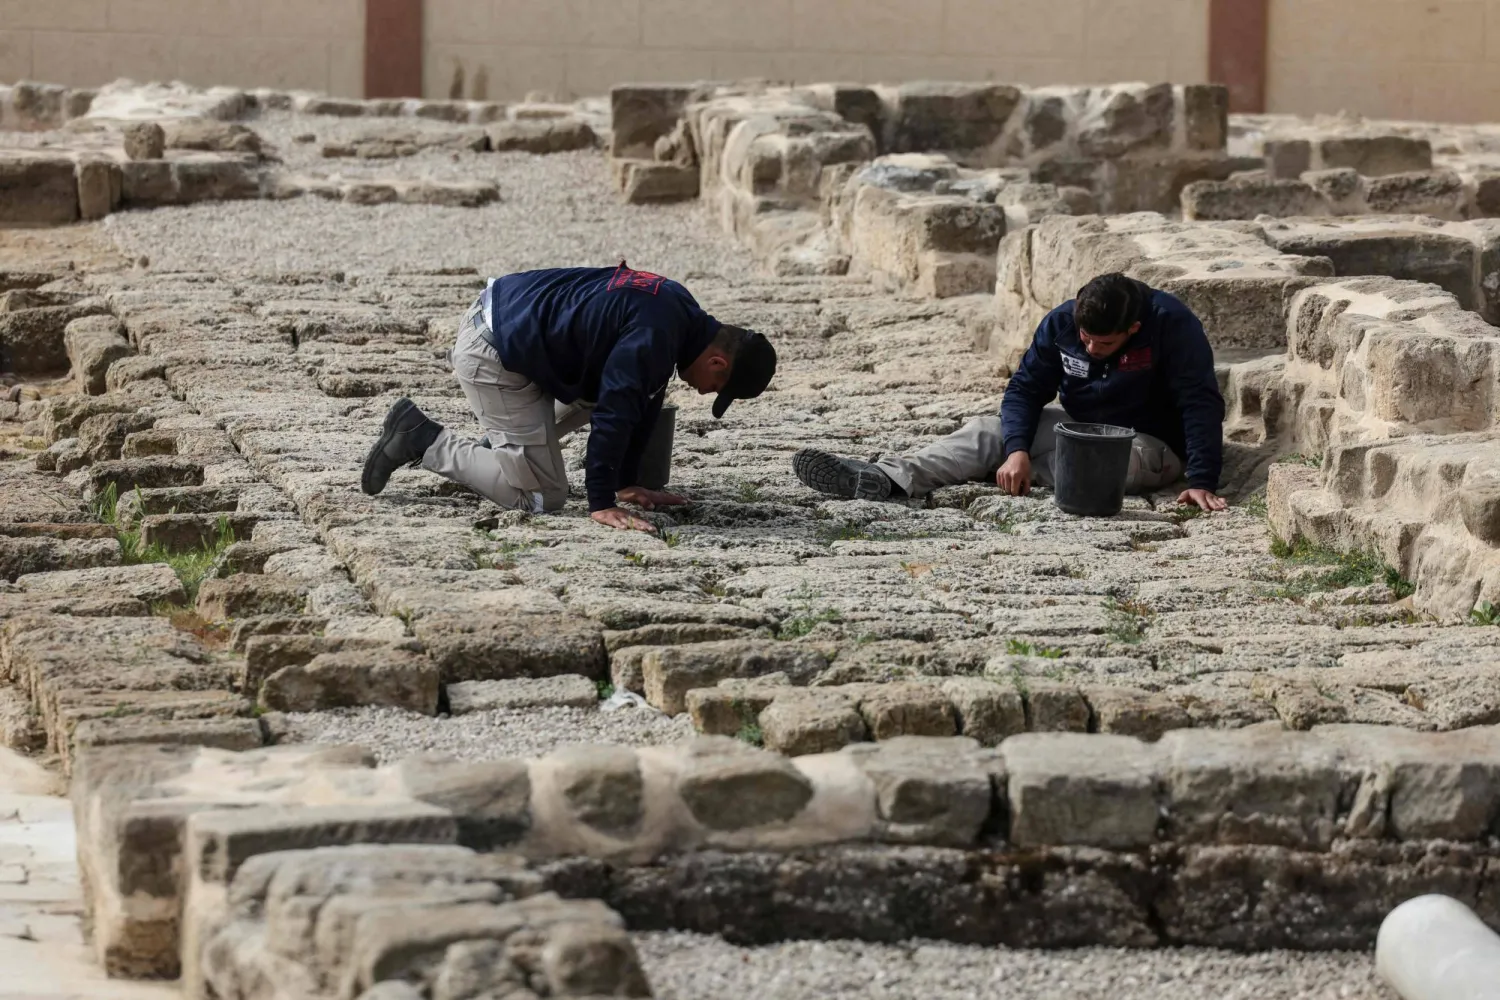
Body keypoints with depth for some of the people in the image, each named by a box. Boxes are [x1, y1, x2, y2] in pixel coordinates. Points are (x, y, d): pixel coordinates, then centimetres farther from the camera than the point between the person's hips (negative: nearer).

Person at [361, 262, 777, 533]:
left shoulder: (679, 312, 7)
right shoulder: (653, 338, -24)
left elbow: (642, 403, 15)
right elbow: (613, 417, -24)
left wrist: (625, 483, 17)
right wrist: (601, 505, -18)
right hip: (495, 353, -10)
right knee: (540, 498, -6)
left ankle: (497, 448, 21)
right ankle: (423, 439, -1)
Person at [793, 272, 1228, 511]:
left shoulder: (1172, 324, -26)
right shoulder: (1061, 323, -11)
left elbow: (1201, 404, -27)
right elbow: (1026, 388, -6)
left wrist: (1201, 481, -35)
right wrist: (1017, 449, -25)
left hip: (1150, 444, -5)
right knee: (987, 431, -14)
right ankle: (880, 479, -35)